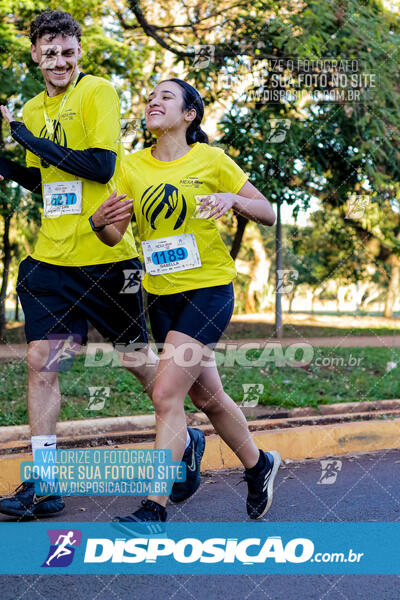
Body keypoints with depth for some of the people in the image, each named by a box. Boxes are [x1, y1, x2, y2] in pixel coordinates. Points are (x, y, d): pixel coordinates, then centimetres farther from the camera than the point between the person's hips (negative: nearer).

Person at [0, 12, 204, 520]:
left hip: (106, 255, -5)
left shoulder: (98, 92, -7)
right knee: (41, 362, -1)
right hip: (51, 258, 5)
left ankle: (187, 441, 31)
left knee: (138, 358, 7)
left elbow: (101, 166, -18)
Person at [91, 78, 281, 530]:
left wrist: (233, 198, -21)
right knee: (206, 396, 16)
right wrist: (99, 220, -22)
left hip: (209, 291, -5)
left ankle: (154, 510, -9)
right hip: (160, 295, 5)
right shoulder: (132, 167, 4)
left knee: (166, 395, -16)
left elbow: (268, 214, -1)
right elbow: (113, 236, 1)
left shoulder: (211, 161, -6)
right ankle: (259, 466, 39)